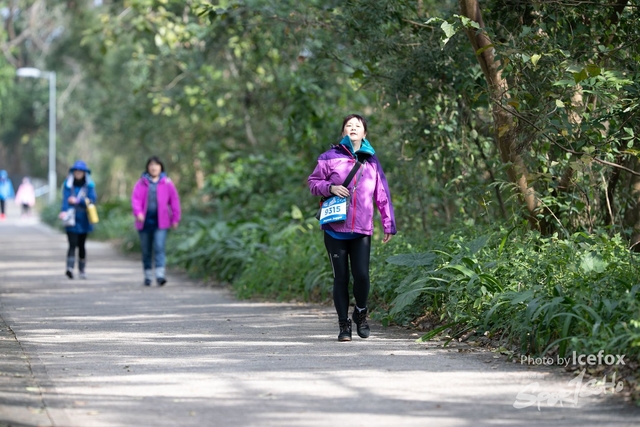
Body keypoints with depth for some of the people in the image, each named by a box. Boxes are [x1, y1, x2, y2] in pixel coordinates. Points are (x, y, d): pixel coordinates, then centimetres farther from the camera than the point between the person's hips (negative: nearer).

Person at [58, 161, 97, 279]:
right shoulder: (68, 184, -1)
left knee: (81, 245, 11)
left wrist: (78, 201, -18)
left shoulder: (89, 185, 4)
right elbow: (65, 198, -14)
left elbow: (92, 199, -6)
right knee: (72, 244, -15)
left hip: (84, 219, 2)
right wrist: (64, 211, -32)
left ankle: (82, 270, 23)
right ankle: (70, 268, -26)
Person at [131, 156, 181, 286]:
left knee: (159, 247, -14)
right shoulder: (141, 183, 5)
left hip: (160, 222, -2)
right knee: (146, 250, 9)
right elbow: (135, 198, -3)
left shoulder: (167, 183, 3)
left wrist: (175, 219, 3)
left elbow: (174, 201, 5)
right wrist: (138, 212, -20)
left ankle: (160, 275, -19)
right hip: (145, 222, 2)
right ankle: (148, 275, 17)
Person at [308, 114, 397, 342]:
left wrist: (389, 224, 12)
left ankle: (361, 314, 18)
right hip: (335, 229, -1)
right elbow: (313, 182, 10)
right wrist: (330, 187, -10)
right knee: (341, 278, 2)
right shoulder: (330, 157, 4)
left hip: (362, 231, 1)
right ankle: (344, 324, 12)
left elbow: (382, 195, 13)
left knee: (362, 275, -8)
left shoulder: (371, 161, 9)